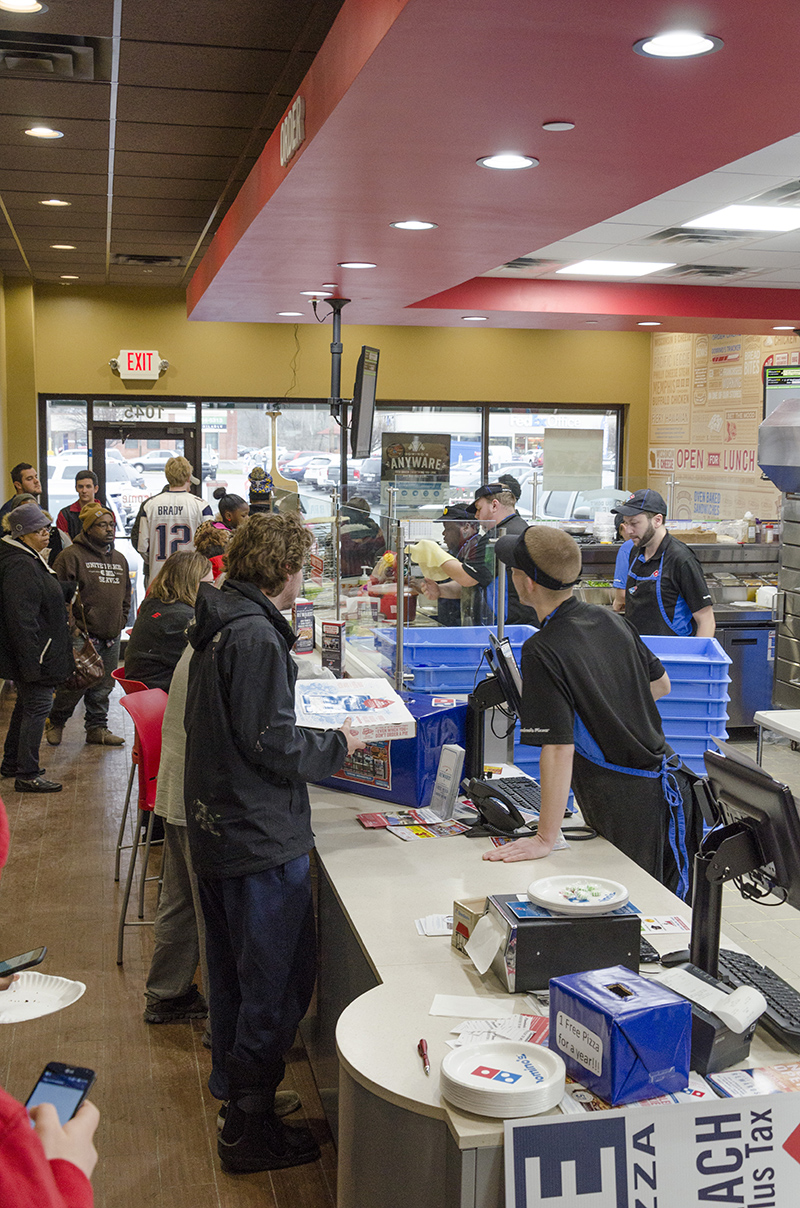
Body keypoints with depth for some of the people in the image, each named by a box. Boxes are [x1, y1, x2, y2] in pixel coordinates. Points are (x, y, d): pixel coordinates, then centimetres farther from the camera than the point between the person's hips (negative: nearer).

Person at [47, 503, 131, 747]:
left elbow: (125, 596, 27)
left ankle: (97, 728, 23)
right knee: (75, 683, -6)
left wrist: (120, 621, 15)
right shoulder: (71, 556, -6)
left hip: (112, 637, 7)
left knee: (103, 687, 11)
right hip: (82, 635, -6)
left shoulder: (119, 559, 17)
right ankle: (55, 723, 17)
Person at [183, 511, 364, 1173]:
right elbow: (275, 748, -24)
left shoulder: (216, 628, 8)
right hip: (262, 840, -10)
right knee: (278, 982, 2)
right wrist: (338, 744, -8)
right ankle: (251, 1129, 13)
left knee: (234, 968, 25)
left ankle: (230, 1077, 43)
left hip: (216, 832, 10)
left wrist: (311, 733, 16)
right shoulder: (257, 638, -23)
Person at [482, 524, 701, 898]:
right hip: (670, 783, 8)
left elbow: (559, 749, -24)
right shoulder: (611, 620, 3)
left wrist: (544, 839, -18)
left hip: (628, 808, -8)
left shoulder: (542, 652, -20)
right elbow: (661, 685, 17)